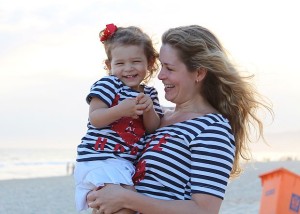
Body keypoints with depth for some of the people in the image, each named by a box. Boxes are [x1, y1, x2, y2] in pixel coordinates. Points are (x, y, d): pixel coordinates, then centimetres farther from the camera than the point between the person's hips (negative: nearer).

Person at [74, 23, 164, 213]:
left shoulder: (149, 93, 11)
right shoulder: (108, 84, -7)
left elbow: (153, 128, 5)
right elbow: (94, 119, -14)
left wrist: (148, 109, -15)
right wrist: (120, 110, -29)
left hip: (126, 162, 7)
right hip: (100, 157, -7)